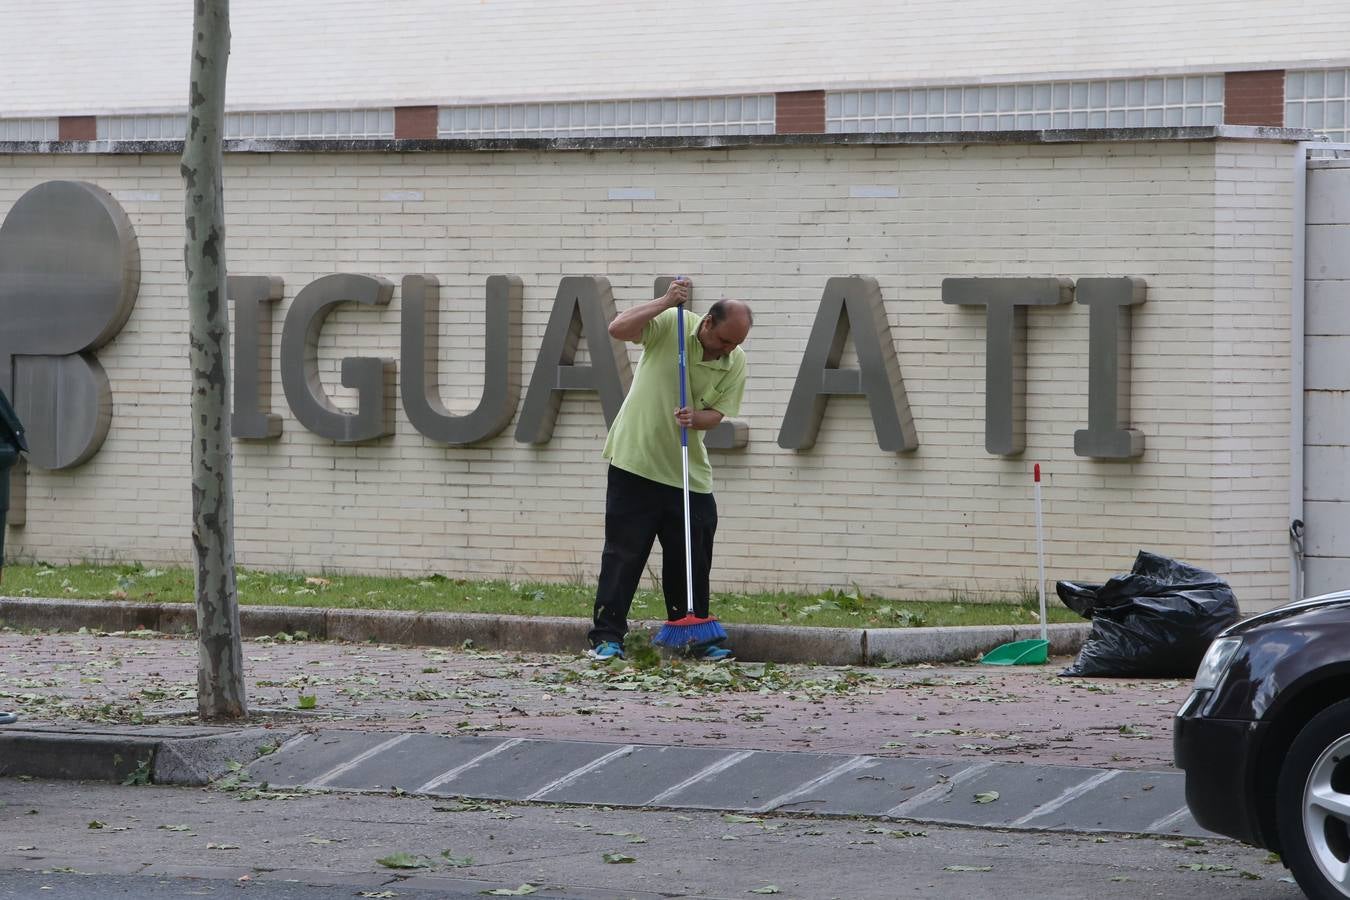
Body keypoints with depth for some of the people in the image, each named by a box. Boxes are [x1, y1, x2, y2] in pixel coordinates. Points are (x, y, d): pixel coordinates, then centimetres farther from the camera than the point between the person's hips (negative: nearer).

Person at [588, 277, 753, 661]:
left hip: (689, 476, 4)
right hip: (636, 462, -4)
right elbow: (618, 328, -22)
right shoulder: (671, 325, -10)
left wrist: (694, 418, -24)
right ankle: (607, 637, -2)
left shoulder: (736, 363, -1)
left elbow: (716, 413, -2)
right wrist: (665, 303, -29)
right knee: (624, 553, -4)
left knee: (693, 559, 6)